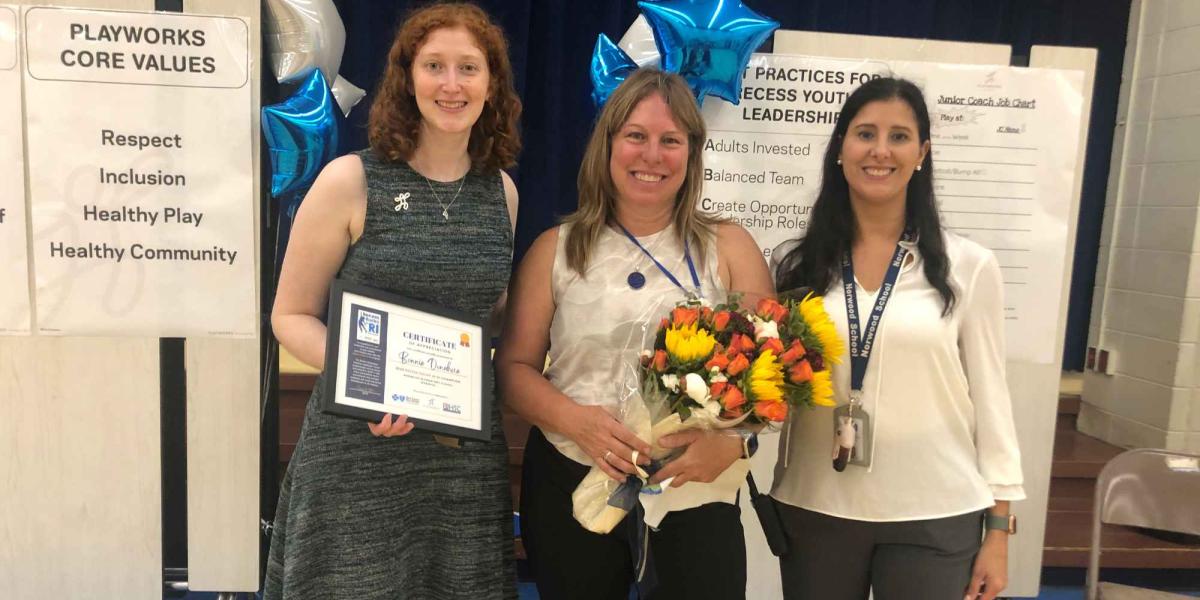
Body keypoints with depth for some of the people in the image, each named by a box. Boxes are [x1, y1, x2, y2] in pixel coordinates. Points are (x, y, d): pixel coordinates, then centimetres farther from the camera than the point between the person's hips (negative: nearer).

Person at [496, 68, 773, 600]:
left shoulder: (728, 247, 2)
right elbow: (514, 365, 2)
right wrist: (575, 420, -16)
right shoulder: (557, 249, 2)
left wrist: (731, 438, -19)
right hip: (570, 484, 1)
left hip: (695, 492, 0)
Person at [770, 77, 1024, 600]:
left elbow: (989, 395, 0)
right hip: (814, 510, 2)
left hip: (934, 518, -1)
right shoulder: (799, 265, 2)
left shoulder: (969, 266, -3)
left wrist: (999, 527, 0)